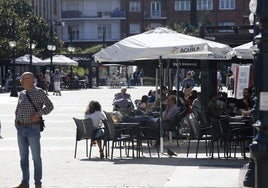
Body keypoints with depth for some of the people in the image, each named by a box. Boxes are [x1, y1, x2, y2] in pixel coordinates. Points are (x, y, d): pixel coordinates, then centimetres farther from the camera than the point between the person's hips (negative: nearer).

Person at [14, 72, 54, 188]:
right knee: (23, 156, 8)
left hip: (33, 128, -6)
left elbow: (50, 106, -6)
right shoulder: (22, 94, 13)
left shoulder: (39, 92, -4)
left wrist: (39, 113, -19)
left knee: (36, 156, -1)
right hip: (21, 129, 6)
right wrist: (16, 120, 7)